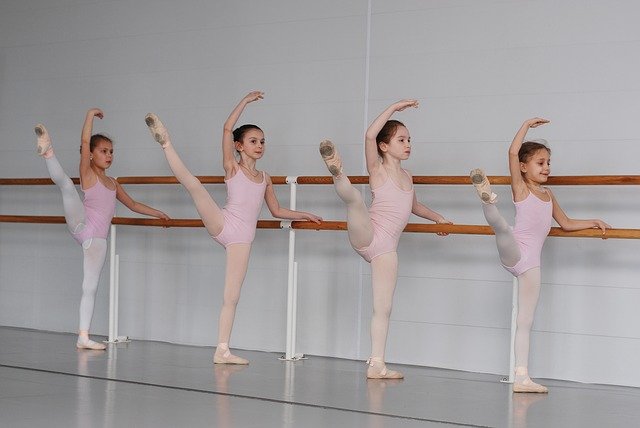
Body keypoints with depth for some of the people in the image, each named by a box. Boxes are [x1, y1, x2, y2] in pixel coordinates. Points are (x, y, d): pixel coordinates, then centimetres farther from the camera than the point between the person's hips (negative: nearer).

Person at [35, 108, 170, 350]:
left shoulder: (112, 183, 21)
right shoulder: (87, 174, 3)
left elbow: (132, 204, 33)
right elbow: (85, 142, -9)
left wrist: (157, 213, 33)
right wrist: (91, 115, -6)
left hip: (97, 238, 5)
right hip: (81, 226, -5)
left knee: (91, 287, 4)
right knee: (66, 185, -29)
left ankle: (83, 337, 5)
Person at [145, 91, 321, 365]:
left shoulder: (264, 178, 21)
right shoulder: (232, 167, 8)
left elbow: (277, 211, 30)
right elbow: (228, 128, -3)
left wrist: (304, 215, 24)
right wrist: (246, 101, -1)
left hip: (242, 237, 3)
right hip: (222, 224, -3)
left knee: (232, 296, -1)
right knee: (193, 184, -28)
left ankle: (222, 351, 0)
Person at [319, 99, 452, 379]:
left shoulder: (407, 177, 19)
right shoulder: (377, 170, 1)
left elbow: (413, 206, 42)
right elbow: (370, 136, -18)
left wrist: (436, 217, 41)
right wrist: (394, 108, -15)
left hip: (386, 247, 5)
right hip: (365, 236, -5)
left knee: (384, 307, 2)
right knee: (355, 199, -35)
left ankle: (376, 364, 5)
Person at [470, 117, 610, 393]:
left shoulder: (548, 195, 21)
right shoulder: (520, 188, 2)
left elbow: (566, 223, 31)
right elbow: (513, 152, -11)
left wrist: (592, 223, 19)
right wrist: (527, 125, -5)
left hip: (531, 263, 5)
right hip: (513, 253, -5)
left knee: (525, 321, 4)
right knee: (502, 227, -40)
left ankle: (521, 377, 4)